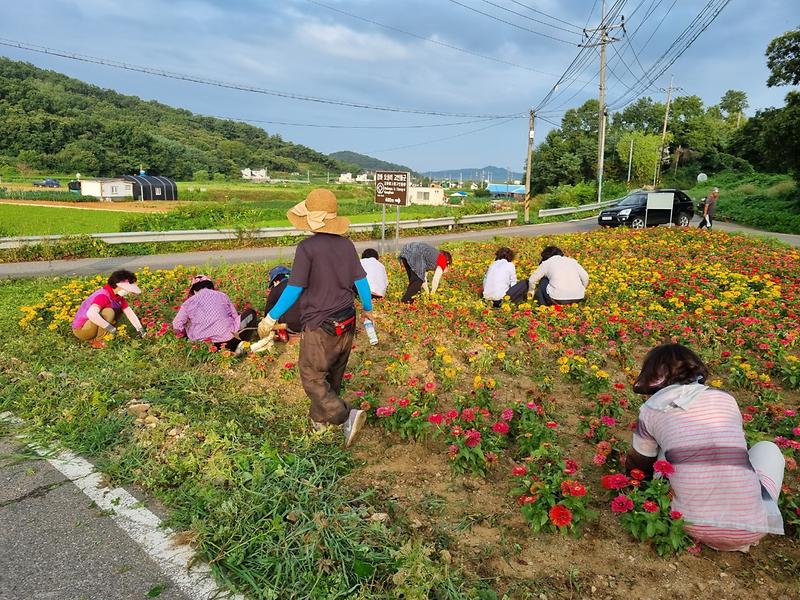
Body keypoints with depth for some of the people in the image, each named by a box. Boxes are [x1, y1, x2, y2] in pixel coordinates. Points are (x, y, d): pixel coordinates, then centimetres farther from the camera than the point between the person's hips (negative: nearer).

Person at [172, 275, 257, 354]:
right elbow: (235, 316, 12)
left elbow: (177, 327, 4)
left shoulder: (189, 302, 9)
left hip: (202, 339, -1)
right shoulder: (222, 296, 11)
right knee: (251, 313, 20)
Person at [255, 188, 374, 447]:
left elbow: (294, 289, -16)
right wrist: (368, 309, 24)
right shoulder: (346, 244, 1)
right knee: (333, 376, 20)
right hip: (346, 324, 7)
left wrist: (271, 318, -5)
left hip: (320, 327, -7)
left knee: (313, 378, 6)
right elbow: (361, 280, 8)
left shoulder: (307, 247, -17)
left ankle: (347, 416, -9)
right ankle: (320, 419, 37)